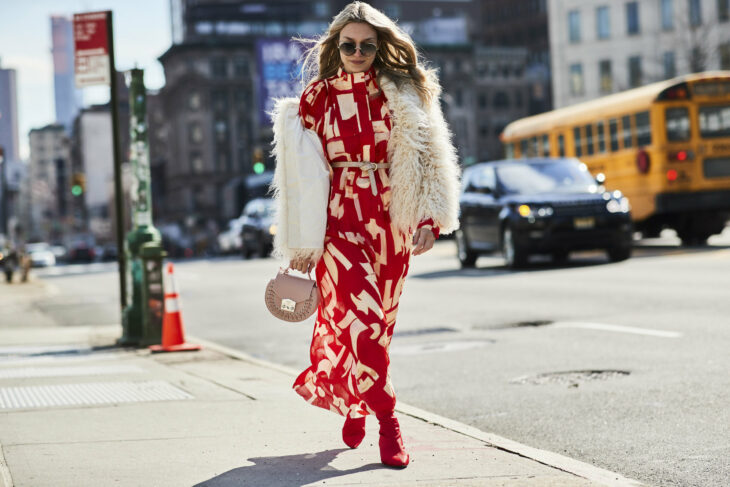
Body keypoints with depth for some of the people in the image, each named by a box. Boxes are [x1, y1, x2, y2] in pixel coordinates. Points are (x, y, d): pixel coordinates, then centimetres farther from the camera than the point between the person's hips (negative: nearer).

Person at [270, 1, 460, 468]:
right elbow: (303, 172, 4)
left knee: (378, 322, 8)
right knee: (359, 316, -16)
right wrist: (303, 243, 1)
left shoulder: (403, 94, 7)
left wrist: (429, 218, -8)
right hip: (339, 218, -2)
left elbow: (428, 156, 4)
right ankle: (388, 422, -11)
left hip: (390, 219, 2)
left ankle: (354, 405, 29)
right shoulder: (316, 99, 4)